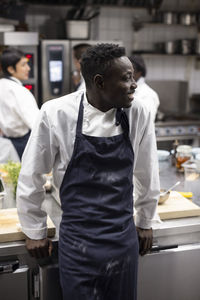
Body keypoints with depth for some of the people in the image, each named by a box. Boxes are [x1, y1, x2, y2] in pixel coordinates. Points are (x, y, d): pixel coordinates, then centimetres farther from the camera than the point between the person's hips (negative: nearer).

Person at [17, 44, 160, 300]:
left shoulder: (138, 115, -7)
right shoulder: (56, 114, -13)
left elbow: (146, 173, 7)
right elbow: (31, 175, -2)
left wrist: (144, 223, 15)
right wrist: (34, 232, 6)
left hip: (124, 238, 3)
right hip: (77, 239, -2)